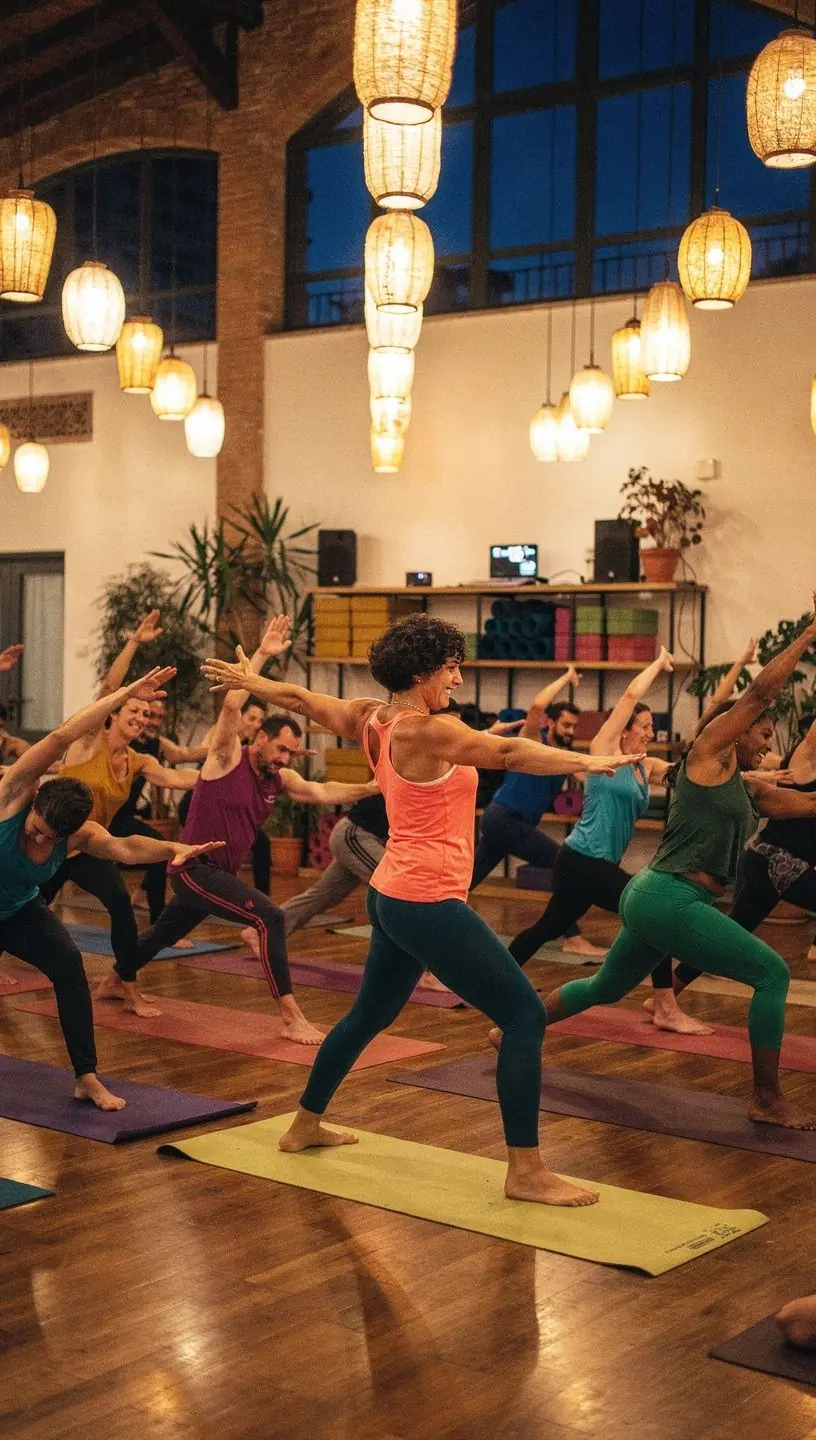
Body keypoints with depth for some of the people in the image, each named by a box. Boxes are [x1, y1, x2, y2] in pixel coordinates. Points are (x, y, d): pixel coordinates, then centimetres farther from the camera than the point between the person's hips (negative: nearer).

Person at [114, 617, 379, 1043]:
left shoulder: (279, 780, 3)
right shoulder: (228, 758, -15)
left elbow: (322, 792, -7)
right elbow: (231, 706, -30)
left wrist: (370, 789, -20)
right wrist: (261, 655, -32)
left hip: (220, 873, 9)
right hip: (194, 869, -8)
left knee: (164, 934, 28)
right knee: (269, 917, -23)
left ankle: (112, 982, 52)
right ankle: (291, 1018, -24)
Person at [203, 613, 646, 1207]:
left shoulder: (372, 720, 7)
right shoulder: (423, 731, -18)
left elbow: (303, 700, 21)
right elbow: (508, 752, -27)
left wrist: (247, 680, 37)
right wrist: (586, 761, -33)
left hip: (393, 897, 10)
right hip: (428, 903, -10)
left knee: (369, 1015, 27)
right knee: (526, 1014, -9)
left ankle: (304, 1125, 41)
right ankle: (526, 1172, -8)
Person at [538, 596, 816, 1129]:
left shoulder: (743, 789, 19)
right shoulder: (709, 755, -5)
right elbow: (760, 692, -12)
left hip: (653, 901, 10)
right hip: (669, 899, -10)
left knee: (605, 988, 25)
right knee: (772, 972, -9)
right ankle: (768, 1101, -6)